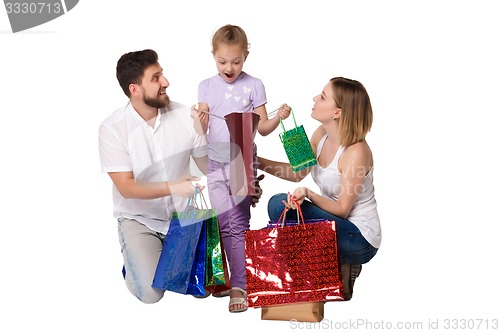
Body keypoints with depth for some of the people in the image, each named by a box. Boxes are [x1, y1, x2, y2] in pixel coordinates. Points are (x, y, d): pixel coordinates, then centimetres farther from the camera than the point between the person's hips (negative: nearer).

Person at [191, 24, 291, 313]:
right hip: (213, 162, 2)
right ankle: (222, 276, 20)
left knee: (238, 224, -2)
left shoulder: (253, 85, -1)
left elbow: (262, 128, 1)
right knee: (224, 224, 5)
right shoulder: (206, 87, 4)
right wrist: (199, 121, -22)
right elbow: (201, 132, 0)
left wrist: (279, 117, -18)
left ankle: (238, 285, 2)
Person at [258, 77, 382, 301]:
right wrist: (256, 161, -1)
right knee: (278, 205, -7)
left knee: (281, 205, -23)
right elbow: (297, 173, 8)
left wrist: (308, 194, -34)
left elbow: (342, 209, -20)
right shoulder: (321, 134, -2)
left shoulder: (356, 152, -25)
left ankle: (340, 269, -2)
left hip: (359, 239, -8)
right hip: (334, 223, 8)